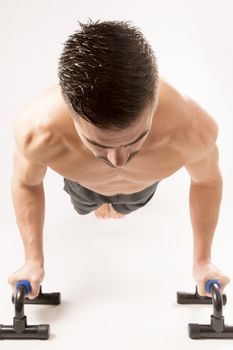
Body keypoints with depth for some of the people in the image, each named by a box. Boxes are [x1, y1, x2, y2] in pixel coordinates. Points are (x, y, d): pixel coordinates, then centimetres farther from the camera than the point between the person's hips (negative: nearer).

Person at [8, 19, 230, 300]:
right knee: (84, 207, 36)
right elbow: (26, 183, -21)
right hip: (84, 186, -1)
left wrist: (202, 261, -11)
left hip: (139, 188, 1)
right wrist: (33, 261, -14)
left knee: (126, 207, 38)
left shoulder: (191, 129, -48)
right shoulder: (36, 131, -48)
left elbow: (207, 180, -22)